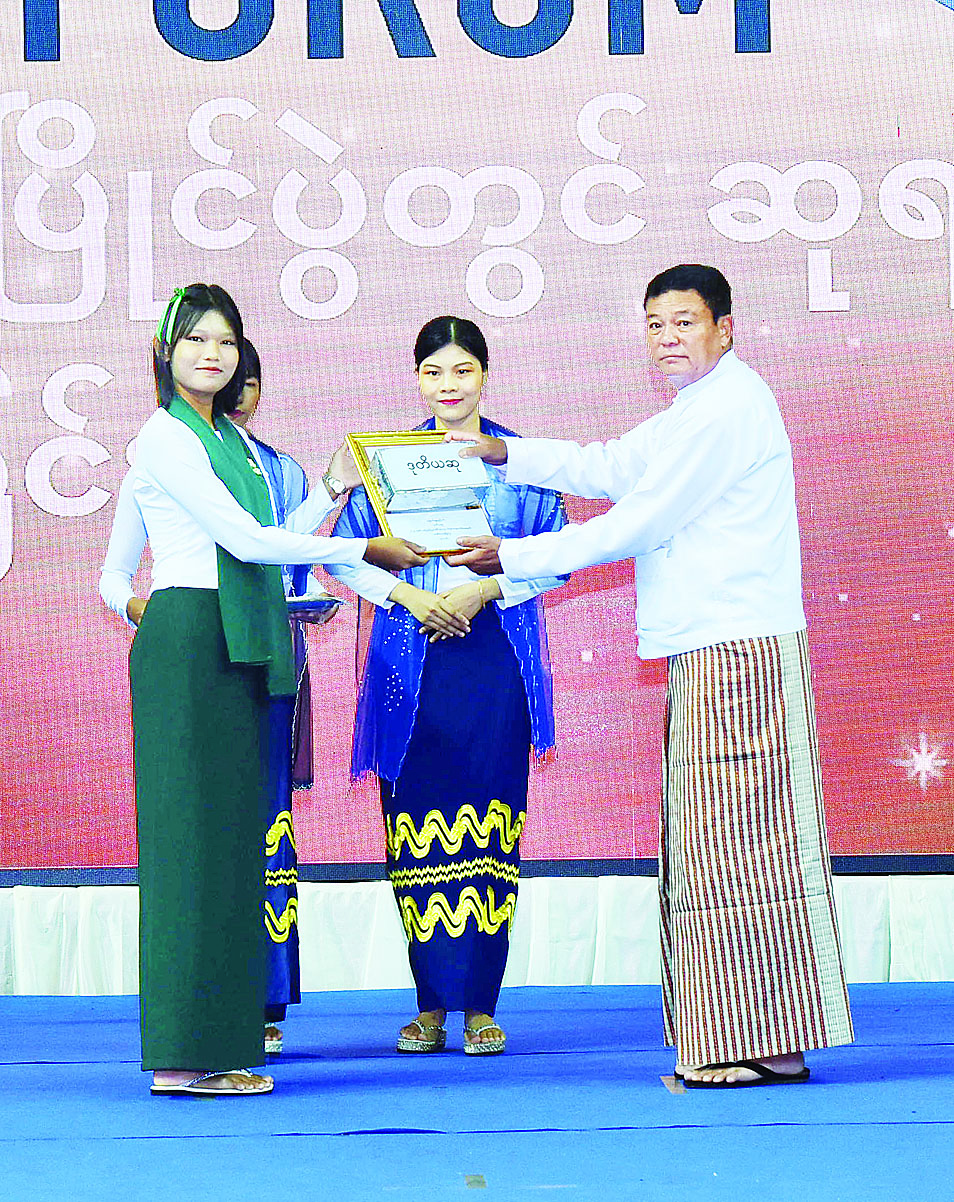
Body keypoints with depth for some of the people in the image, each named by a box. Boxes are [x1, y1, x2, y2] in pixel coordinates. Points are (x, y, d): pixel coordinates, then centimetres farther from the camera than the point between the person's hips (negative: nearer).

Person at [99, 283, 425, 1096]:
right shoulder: (166, 438, -7)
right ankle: (185, 1054, -7)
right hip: (188, 643, -9)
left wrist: (335, 487, 14)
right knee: (196, 838, -9)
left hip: (234, 650, 9)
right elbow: (247, 541, -14)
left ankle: (214, 1043, 10)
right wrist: (366, 551, -10)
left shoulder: (230, 441, 20)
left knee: (227, 839, 7)